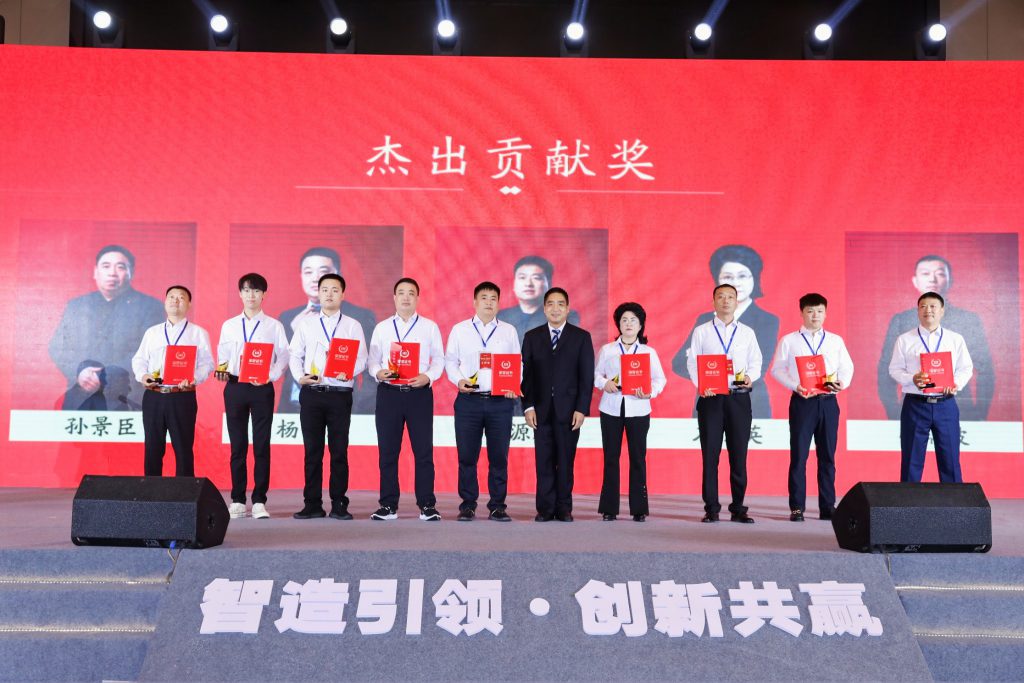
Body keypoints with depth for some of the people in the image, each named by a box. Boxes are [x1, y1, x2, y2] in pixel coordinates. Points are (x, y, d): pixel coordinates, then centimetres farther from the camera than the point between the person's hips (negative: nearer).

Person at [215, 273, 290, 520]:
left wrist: (270, 376, -13)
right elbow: (222, 356, 12)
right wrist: (222, 371, -9)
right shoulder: (229, 326, 12)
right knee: (237, 445, 5)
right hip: (235, 387, 2)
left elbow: (283, 357, 1)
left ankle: (259, 501, 3)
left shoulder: (274, 326, 6)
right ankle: (237, 500, 12)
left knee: (262, 445, -1)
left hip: (262, 389, -2)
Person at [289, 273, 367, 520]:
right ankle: (312, 504, 11)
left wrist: (349, 372, -18)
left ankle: (339, 505, 9)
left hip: (340, 395, -1)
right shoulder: (306, 324, 11)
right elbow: (294, 355, 9)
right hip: (311, 393, 1)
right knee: (312, 451, 4)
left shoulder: (352, 326, 8)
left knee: (339, 451, 1)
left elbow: (361, 358, 1)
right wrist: (299, 376, -8)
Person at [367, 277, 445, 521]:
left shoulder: (430, 327, 9)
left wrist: (427, 376, -14)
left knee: (423, 451, -1)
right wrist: (378, 372, -13)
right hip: (388, 393, 2)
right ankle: (388, 505, 11)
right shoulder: (381, 328, 12)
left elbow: (439, 359, 4)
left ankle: (427, 505, 5)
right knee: (387, 451, 4)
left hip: (419, 392, -1)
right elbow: (373, 360, 8)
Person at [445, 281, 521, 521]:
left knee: (499, 456, 2)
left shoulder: (509, 331, 12)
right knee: (467, 456, 1)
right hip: (468, 400, -1)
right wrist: (459, 380, -9)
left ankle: (497, 506, 11)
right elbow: (450, 361, 9)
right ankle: (468, 506, 11)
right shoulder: (460, 330, 9)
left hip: (500, 401, 1)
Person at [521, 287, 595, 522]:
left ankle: (564, 508, 10)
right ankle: (545, 509, 6)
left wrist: (581, 409, -6)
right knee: (544, 461, 1)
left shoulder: (581, 337, 5)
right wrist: (527, 406, -3)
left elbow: (587, 376, 1)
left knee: (566, 461, 2)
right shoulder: (532, 337, 10)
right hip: (541, 410, 1)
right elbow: (526, 374, 6)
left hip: (569, 410, -1)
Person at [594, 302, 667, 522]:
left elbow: (660, 378, 4)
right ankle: (609, 508, 8)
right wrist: (604, 383, -13)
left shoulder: (649, 352, 9)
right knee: (611, 457, 2)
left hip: (638, 409, 0)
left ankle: (639, 508, 8)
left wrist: (650, 391, -15)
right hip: (611, 408, 0)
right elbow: (596, 374, 9)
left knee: (638, 457, 0)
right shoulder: (606, 350, 10)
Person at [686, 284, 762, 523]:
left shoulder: (747, 333, 13)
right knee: (710, 453, 0)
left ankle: (738, 508, 12)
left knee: (739, 454, 3)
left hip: (739, 397, 1)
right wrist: (700, 385, -15)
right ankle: (711, 508, 8)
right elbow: (692, 362, 2)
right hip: (710, 397, -1)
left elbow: (756, 362, 9)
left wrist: (750, 377, -12)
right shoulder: (701, 332, 8)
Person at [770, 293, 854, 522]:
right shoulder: (789, 340, 5)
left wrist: (843, 383, -10)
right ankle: (797, 508, 4)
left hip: (828, 402, 3)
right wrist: (795, 386, -13)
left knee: (827, 455, 6)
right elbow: (777, 369, 1)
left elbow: (847, 367, 11)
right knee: (799, 454, -2)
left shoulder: (836, 340, 12)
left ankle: (827, 507, 14)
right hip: (802, 401, -2)